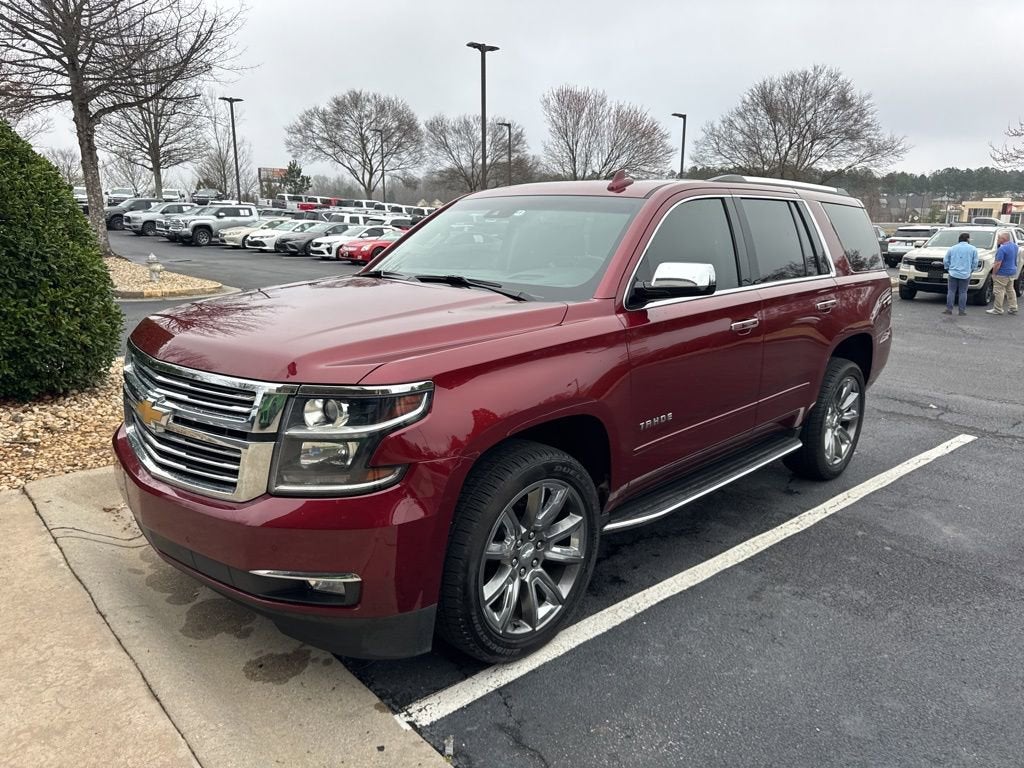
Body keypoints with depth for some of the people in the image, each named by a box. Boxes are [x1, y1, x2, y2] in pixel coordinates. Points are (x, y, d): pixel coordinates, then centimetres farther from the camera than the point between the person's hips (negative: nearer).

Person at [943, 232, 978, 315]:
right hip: (965, 274, -1)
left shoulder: (952, 248, 6)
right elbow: (975, 262, 3)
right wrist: (971, 270, 18)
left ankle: (949, 309, 0)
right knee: (963, 292, 3)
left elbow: (945, 261, 8)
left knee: (951, 291, 3)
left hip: (953, 273, 1)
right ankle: (962, 310, 3)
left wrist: (949, 269, 22)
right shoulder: (973, 249, 2)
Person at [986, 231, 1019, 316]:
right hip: (1012, 272, 9)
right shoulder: (1015, 246, 8)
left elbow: (998, 264, -21)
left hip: (1003, 274, -9)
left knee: (999, 291, -2)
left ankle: (997, 310, 2)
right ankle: (1013, 308, 20)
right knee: (1010, 290, 16)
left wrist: (993, 273, -13)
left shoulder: (1002, 249, -22)